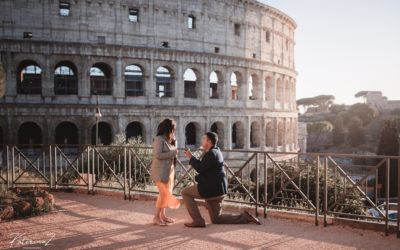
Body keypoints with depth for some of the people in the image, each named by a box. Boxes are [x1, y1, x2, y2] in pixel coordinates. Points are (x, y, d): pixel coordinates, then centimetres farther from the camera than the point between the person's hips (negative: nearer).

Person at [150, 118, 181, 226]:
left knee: (166, 193, 10)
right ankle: (156, 217, -3)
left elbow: (174, 150, 24)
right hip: (160, 171, -9)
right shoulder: (159, 139, -13)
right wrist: (172, 153, -16)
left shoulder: (168, 140, 15)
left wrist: (173, 140, 7)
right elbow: (157, 155, -20)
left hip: (168, 171, 9)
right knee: (164, 193, -11)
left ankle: (163, 215, 19)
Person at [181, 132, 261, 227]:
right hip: (217, 190, 10)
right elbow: (202, 166, 21)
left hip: (212, 188, -10)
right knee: (216, 219, 16)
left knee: (185, 193, -1)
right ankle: (245, 217, 10)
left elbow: (200, 168, -22)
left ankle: (198, 221, -4)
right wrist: (192, 157, 13)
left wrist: (191, 157, -10)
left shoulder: (212, 153, -17)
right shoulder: (215, 151, 16)